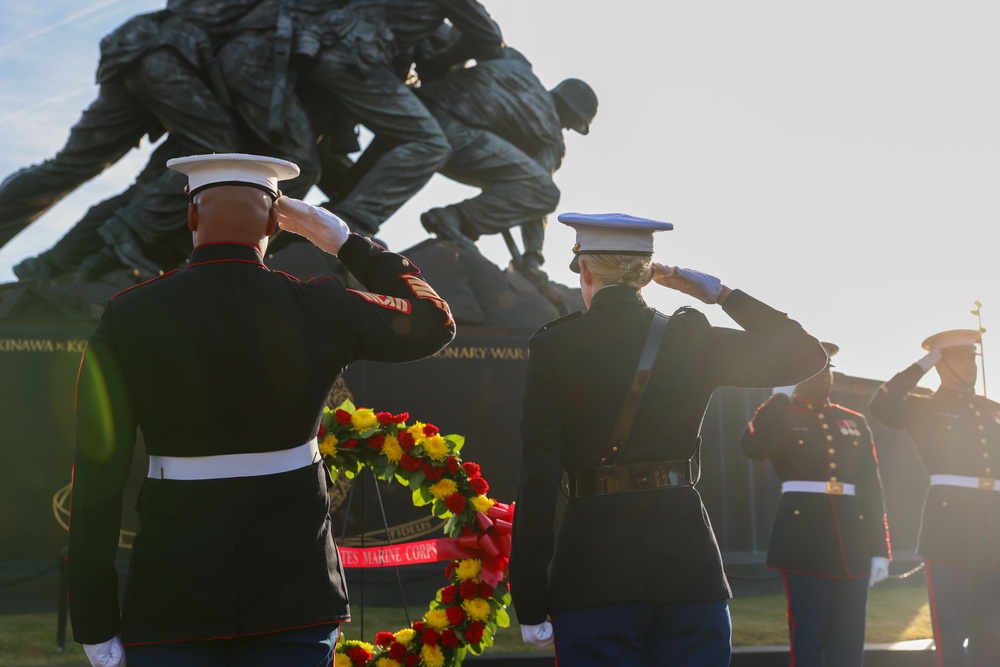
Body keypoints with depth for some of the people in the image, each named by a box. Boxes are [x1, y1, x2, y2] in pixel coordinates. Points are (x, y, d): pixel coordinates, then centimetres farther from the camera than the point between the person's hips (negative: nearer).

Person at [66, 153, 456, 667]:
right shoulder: (321, 311, -6)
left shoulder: (126, 319, -6)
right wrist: (345, 242, 14)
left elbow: (97, 479, -7)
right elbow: (434, 324, 12)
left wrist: (95, 623, -2)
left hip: (173, 595, 0)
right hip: (293, 588, 0)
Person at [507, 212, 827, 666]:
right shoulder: (693, 340, 2)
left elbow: (538, 479, -7)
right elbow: (807, 355, 14)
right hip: (688, 562, 2)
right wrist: (720, 293, 15)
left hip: (594, 562, -2)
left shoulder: (552, 348, -3)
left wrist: (530, 604, -4)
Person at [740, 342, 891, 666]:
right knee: (809, 640, -4)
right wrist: (781, 394, -16)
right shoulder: (780, 418, 4)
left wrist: (879, 549, 6)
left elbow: (871, 487, 13)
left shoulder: (854, 421, 15)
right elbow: (753, 447, -20)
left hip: (852, 542, 4)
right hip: (804, 539, -4)